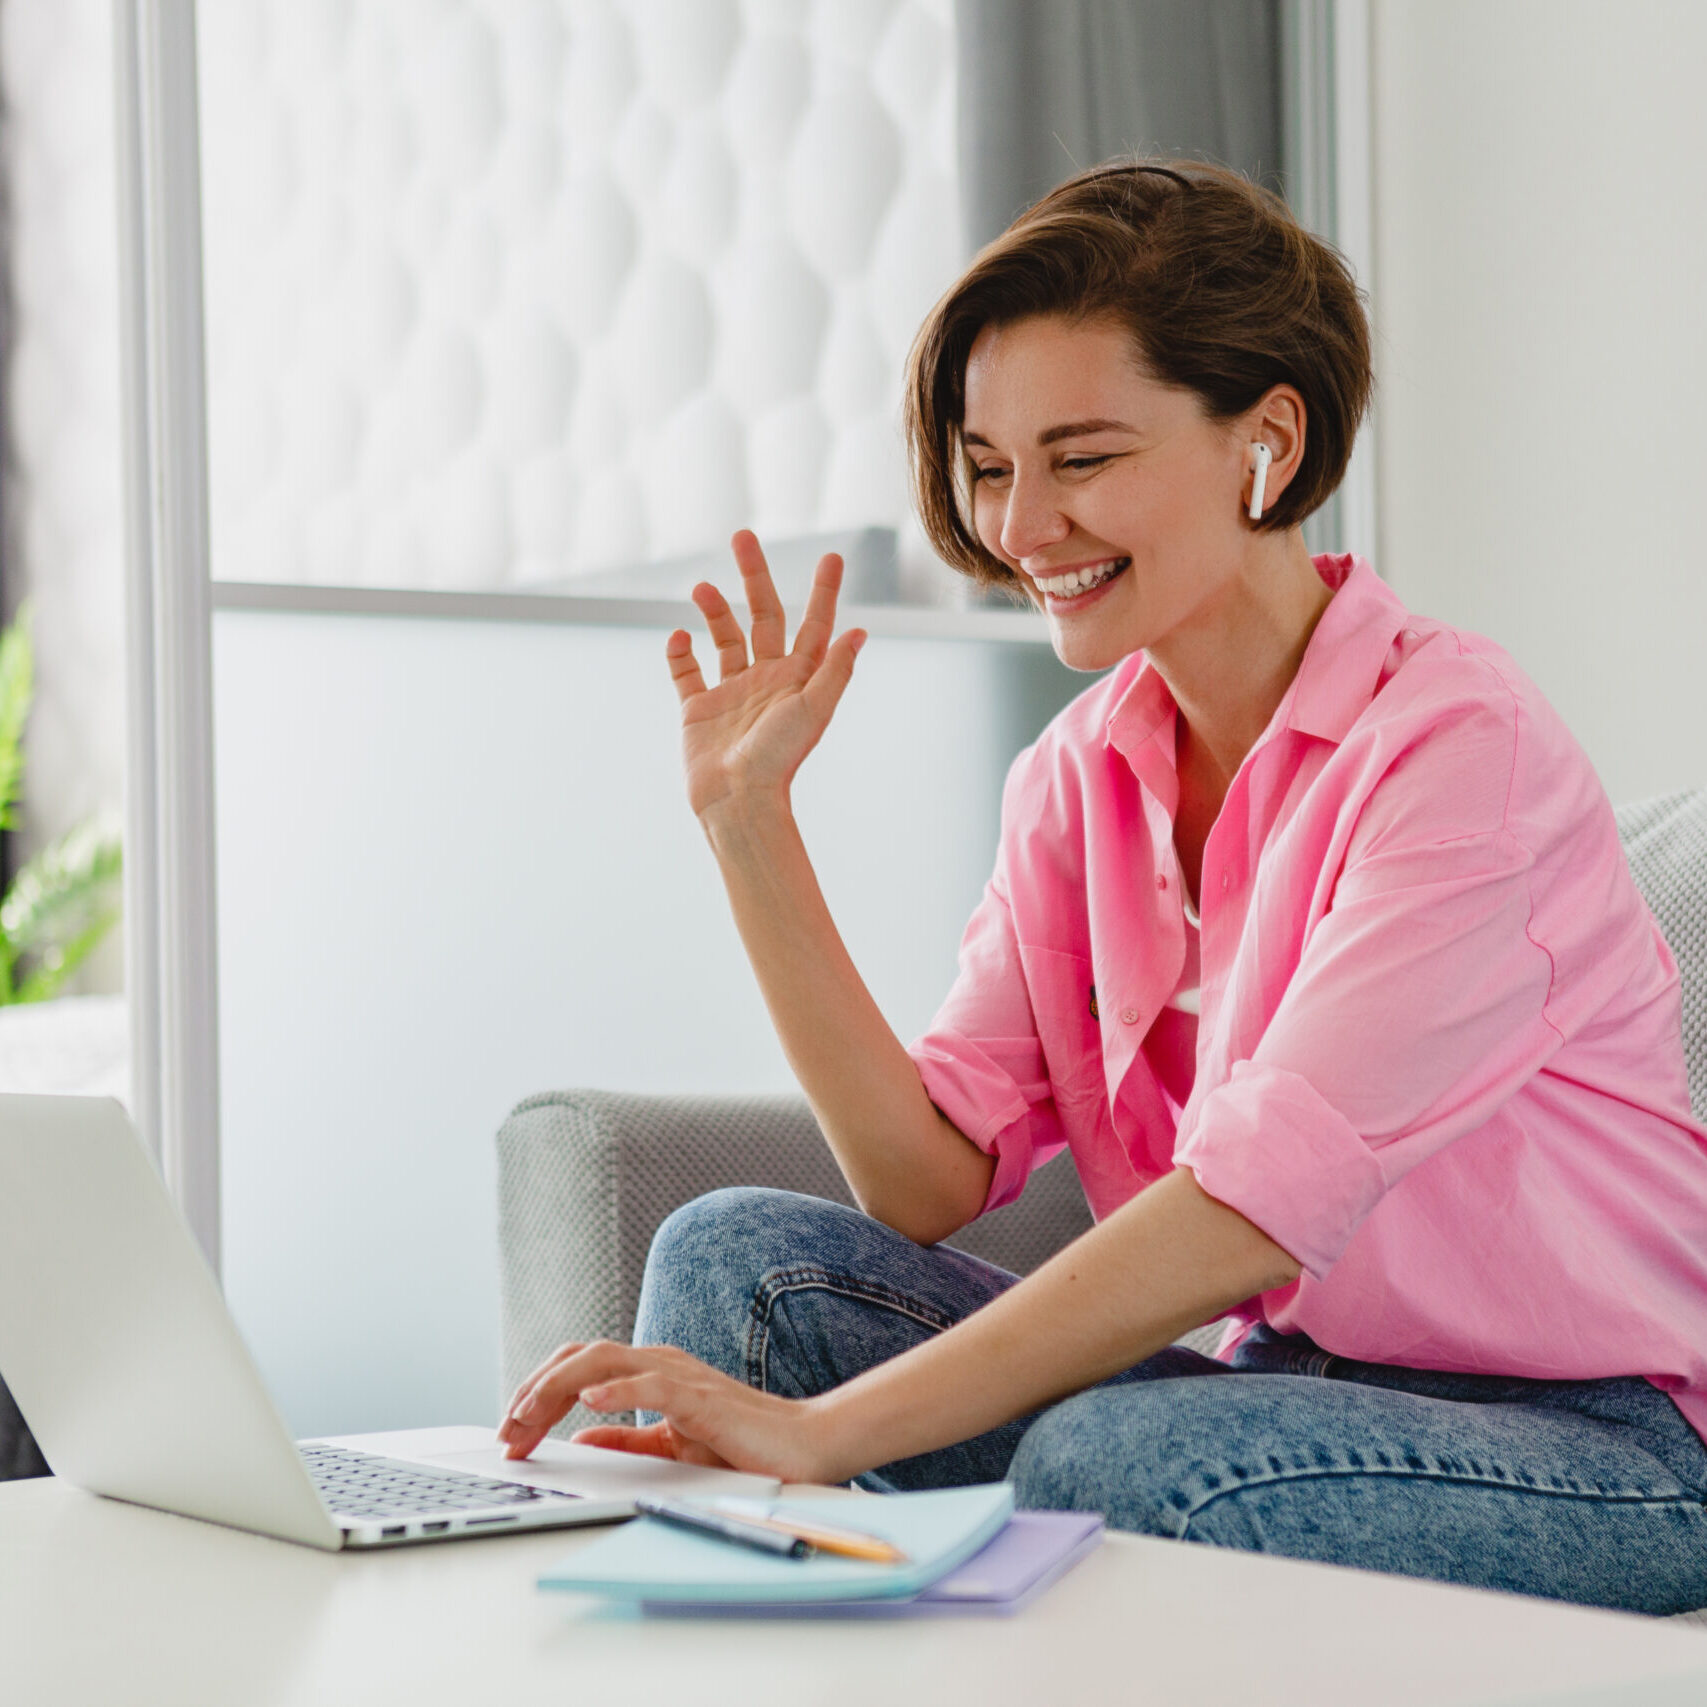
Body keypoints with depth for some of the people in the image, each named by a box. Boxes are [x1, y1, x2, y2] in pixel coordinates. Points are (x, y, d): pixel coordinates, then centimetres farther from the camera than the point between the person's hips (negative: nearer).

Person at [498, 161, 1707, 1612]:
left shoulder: (1459, 746, -17)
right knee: (736, 1258, -8)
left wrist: (824, 1427, -33)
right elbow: (931, 1184, -3)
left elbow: (1261, 1203, -27)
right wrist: (747, 823, -8)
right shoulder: (1080, 779, 5)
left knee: (1113, 1456, -34)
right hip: (1285, 1385, 6)